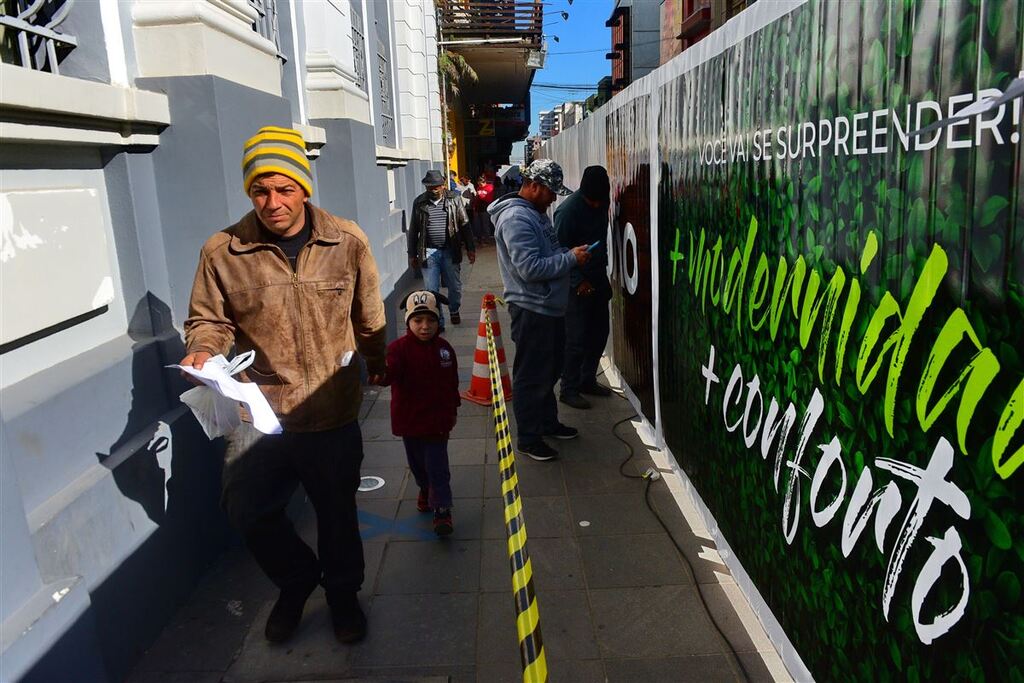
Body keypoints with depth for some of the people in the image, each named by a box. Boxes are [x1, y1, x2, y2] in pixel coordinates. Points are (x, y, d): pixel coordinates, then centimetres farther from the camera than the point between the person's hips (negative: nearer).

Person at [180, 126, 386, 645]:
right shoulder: (222, 252, -6)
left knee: (337, 512, 15)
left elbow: (369, 316, 8)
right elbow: (209, 320, 4)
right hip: (259, 413, 0)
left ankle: (342, 593, 43)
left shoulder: (347, 242, -4)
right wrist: (203, 352, -17)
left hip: (334, 413, 0)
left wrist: (374, 362, 21)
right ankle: (296, 580, 35)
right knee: (247, 511, 3)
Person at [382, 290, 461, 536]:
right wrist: (383, 373, -52)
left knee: (437, 466, 0)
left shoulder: (444, 348, -3)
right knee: (417, 462, 19)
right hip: (409, 420, 0)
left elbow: (452, 382, 8)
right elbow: (389, 374, -29)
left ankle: (442, 509, 8)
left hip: (437, 419, 0)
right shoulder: (399, 348, -13)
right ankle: (425, 489, 46)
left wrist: (452, 410, 14)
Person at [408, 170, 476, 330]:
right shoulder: (419, 202, 3)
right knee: (431, 290, -2)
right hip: (428, 252, 0)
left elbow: (464, 224, 3)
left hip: (450, 251, 0)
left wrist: (470, 248, 0)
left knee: (455, 286, 13)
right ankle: (437, 322, 8)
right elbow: (413, 230, 9)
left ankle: (454, 311, 39)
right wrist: (412, 255, 9)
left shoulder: (454, 199, 0)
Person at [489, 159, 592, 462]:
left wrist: (572, 253, 5)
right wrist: (571, 258, -19)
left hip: (550, 306, 10)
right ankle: (528, 438, 14)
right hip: (531, 309, -10)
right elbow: (530, 268, -28)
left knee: (550, 369, 21)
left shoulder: (537, 213, 12)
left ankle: (548, 422, 38)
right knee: (532, 376, 1)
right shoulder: (516, 218, -20)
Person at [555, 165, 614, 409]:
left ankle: (587, 380, 27)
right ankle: (568, 389, 8)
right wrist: (578, 281, -20)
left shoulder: (602, 204, 4)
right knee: (576, 339, -4)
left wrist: (603, 273, 15)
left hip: (598, 281, 7)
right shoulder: (568, 211, -18)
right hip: (577, 285, -7)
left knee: (599, 334, 13)